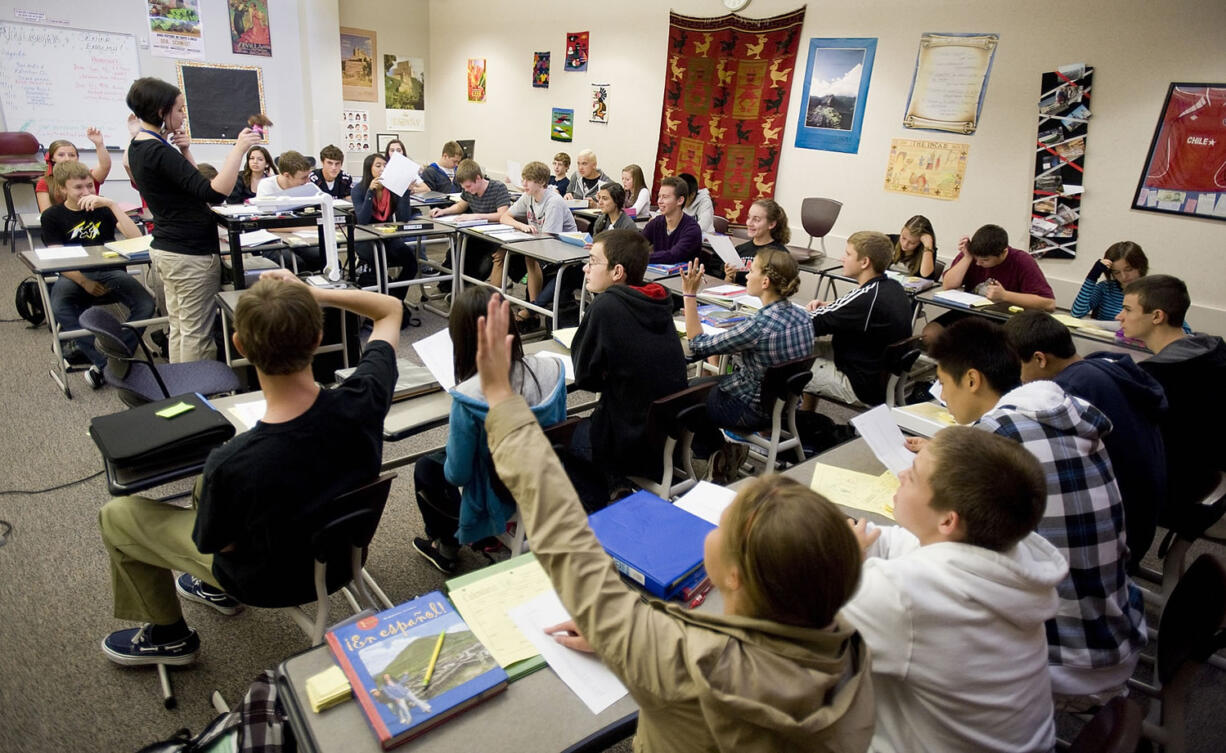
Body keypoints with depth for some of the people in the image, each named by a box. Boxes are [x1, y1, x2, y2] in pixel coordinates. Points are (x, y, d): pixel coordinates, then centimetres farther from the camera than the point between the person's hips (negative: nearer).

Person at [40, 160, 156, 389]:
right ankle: (105, 362, -31)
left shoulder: (102, 207, 11)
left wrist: (112, 204, -14)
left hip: (110, 271, 1)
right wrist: (84, 282, -15)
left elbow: (135, 237, -6)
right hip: (75, 275, -1)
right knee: (60, 307, -35)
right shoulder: (52, 216, 9)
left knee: (146, 305, -28)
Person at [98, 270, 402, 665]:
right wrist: (314, 293, -20)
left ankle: (167, 636, 35)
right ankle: (217, 588, 49)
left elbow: (210, 543, -15)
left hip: (272, 580, -4)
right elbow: (391, 310, -11)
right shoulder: (363, 400, -31)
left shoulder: (231, 465, -39)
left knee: (117, 515, 15)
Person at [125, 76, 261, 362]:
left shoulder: (138, 147, 11)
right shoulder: (158, 152, -19)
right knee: (197, 335, -2)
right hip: (191, 253, -10)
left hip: (165, 249, 10)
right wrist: (239, 149, -23)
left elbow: (190, 185, 18)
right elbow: (215, 193, -28)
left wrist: (184, 152, 4)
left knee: (179, 328, 15)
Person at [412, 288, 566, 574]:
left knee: (426, 467, 25)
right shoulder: (552, 368, -18)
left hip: (500, 500, -5)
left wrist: (451, 445, 1)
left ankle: (447, 547, 43)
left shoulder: (468, 396, -32)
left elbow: (458, 475, -20)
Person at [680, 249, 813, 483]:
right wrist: (735, 330, 7)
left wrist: (689, 295, -19)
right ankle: (728, 451, 23)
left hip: (753, 408, -8)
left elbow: (699, 346, -21)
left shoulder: (759, 325, -31)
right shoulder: (802, 316, -7)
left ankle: (721, 450, 25)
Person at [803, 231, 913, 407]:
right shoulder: (893, 287, -1)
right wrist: (829, 307, 0)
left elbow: (811, 325, -22)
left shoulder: (866, 298, -30)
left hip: (865, 390, -9)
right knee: (813, 345, 20)